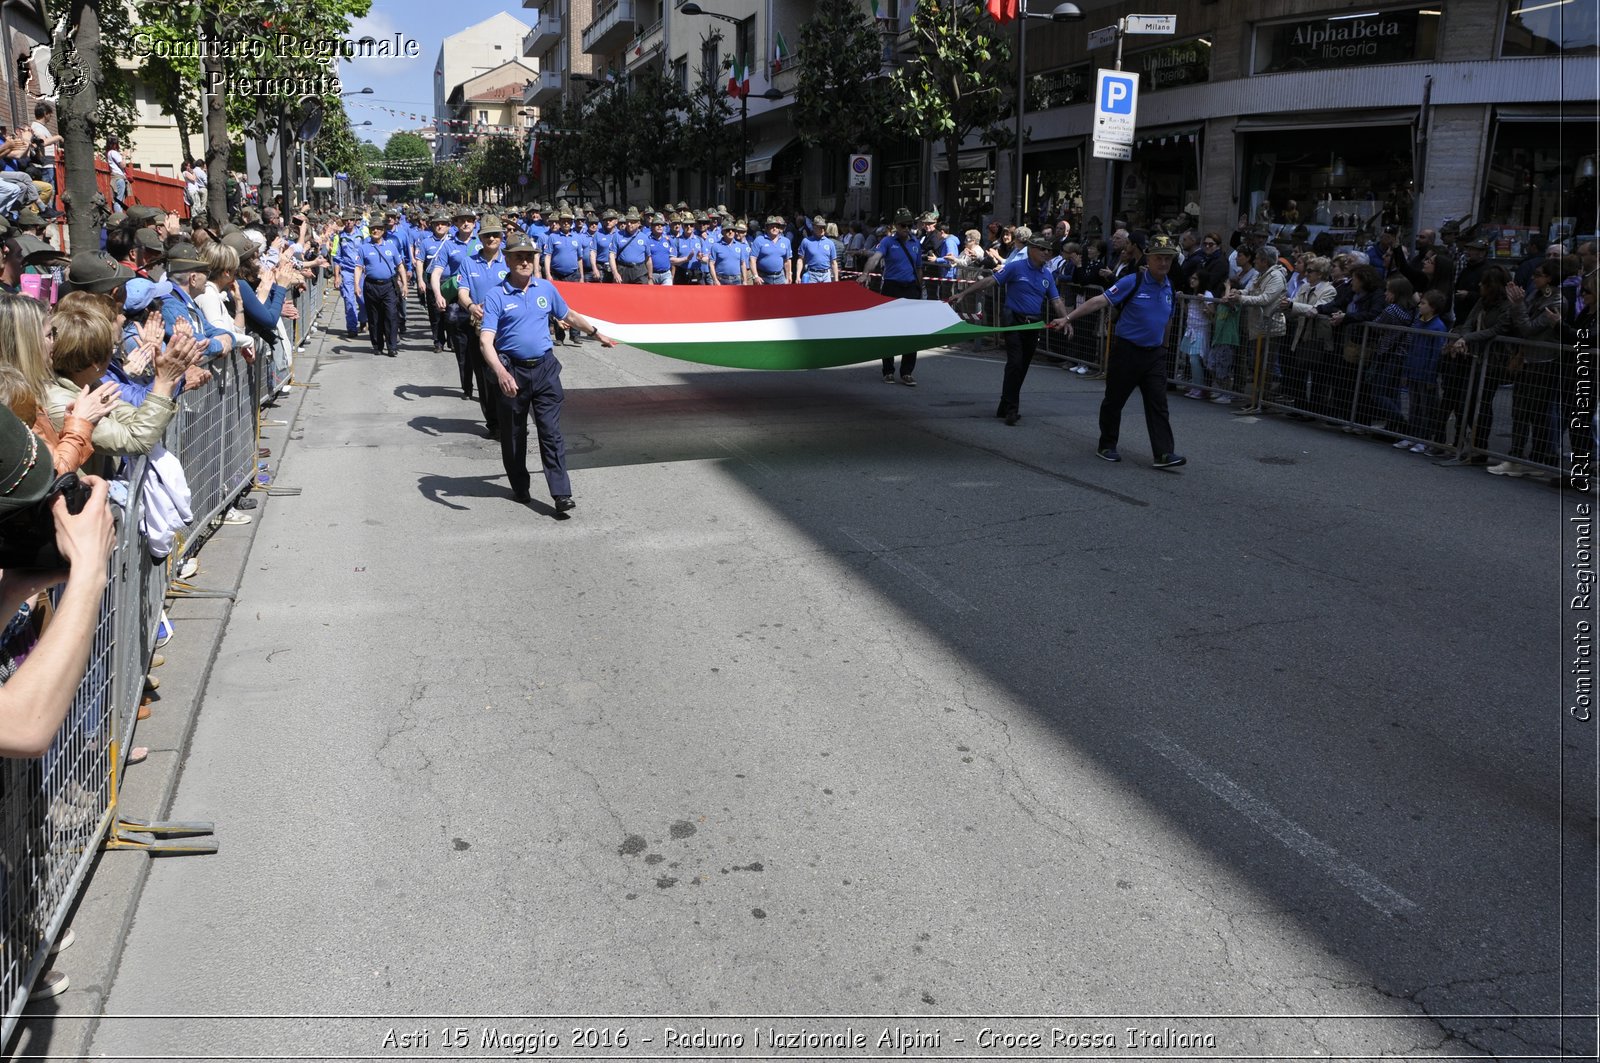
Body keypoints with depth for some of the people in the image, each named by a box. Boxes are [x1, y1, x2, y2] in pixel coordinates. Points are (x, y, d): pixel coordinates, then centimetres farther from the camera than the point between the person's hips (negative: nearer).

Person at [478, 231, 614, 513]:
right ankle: (519, 487, 28)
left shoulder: (546, 288, 4)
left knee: (551, 432, -3)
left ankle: (561, 494, -5)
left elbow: (569, 315, 23)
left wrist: (597, 334, 31)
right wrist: (500, 371, -33)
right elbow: (485, 341, -17)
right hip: (513, 372, -2)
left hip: (545, 368, 2)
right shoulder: (496, 296, -9)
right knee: (513, 435, 11)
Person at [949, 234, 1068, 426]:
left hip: (1034, 325, 6)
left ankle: (1005, 407, 19)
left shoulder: (1047, 275, 9)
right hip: (1014, 322, -6)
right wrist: (963, 294, -19)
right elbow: (990, 281, -12)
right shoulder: (1015, 268, -7)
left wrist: (1064, 317, -13)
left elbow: (1056, 300, 8)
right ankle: (1011, 409, -9)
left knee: (1022, 367, 9)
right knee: (1015, 363, -16)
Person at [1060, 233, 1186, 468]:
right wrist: (1069, 318, -23)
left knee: (1158, 404, -2)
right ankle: (1106, 446, 22)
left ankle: (1164, 453, -4)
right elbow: (1099, 301, -16)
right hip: (1127, 350, -4)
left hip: (1155, 354, 5)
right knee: (1114, 400, 7)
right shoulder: (1132, 283, -11)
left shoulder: (1168, 287, 7)